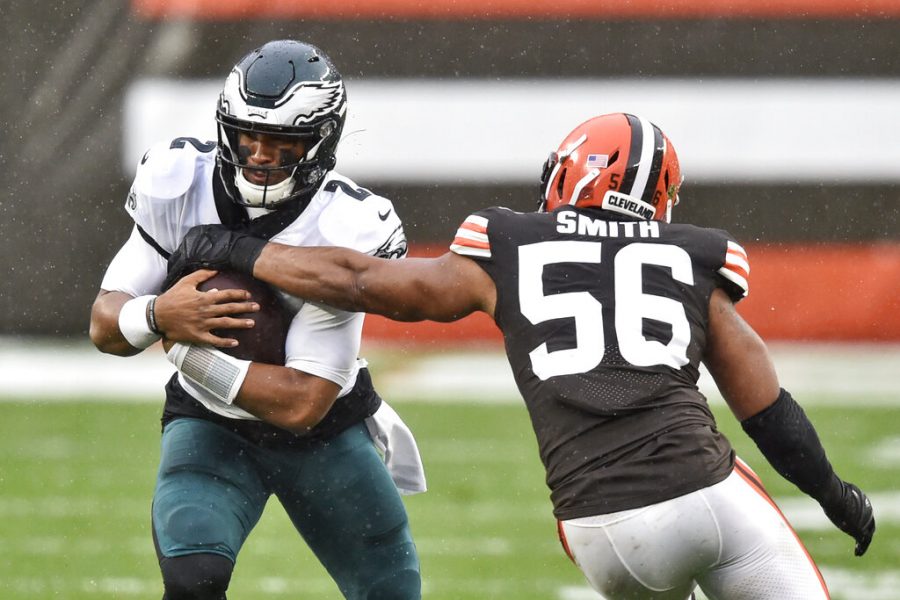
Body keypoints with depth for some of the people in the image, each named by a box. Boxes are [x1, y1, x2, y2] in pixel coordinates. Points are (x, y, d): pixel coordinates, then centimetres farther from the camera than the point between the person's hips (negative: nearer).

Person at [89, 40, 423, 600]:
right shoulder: (180, 187, -16)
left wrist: (188, 349, -31)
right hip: (211, 425, 1)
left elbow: (302, 402, -27)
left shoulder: (343, 233, -26)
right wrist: (159, 315, -33)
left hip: (323, 427, -1)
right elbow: (106, 325, -11)